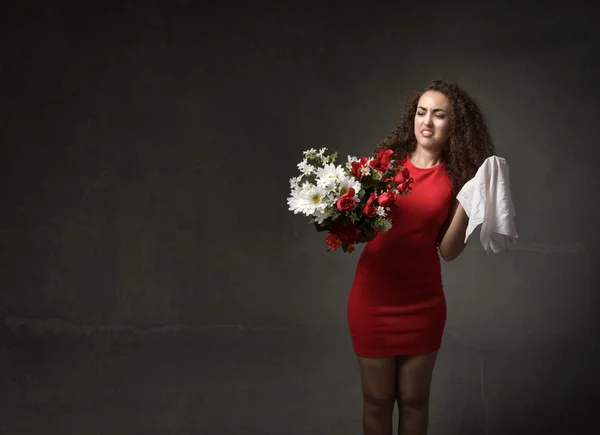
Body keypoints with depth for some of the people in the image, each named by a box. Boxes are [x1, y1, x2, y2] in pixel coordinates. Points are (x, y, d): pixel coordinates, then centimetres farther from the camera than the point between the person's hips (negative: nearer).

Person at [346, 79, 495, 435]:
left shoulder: (456, 178, -1)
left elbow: (448, 251, -3)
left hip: (422, 301, 0)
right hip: (373, 296, 0)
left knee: (413, 400, 14)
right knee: (377, 399, 11)